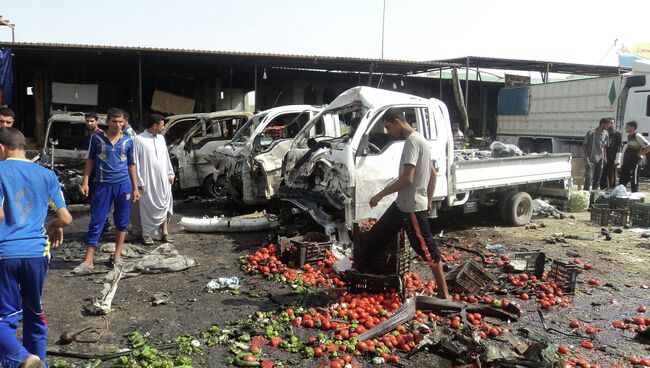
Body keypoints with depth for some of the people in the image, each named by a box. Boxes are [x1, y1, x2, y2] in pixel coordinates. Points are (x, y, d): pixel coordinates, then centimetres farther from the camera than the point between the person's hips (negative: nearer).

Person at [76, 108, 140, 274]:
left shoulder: (128, 141, 6)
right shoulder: (97, 138, 2)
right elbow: (90, 160, 8)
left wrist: (135, 188, 10)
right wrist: (85, 182, 1)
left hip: (123, 185, 2)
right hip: (103, 185, -1)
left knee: (122, 221, 7)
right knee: (96, 222, -1)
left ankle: (117, 255, 21)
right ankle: (88, 262, 1)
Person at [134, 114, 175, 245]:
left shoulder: (161, 138, 9)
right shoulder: (139, 139, -11)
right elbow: (136, 162, -11)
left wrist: (170, 173, 14)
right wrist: (139, 181, -13)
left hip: (163, 179, 6)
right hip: (148, 181, -6)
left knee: (164, 205, 8)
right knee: (148, 207, 3)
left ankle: (165, 233, 17)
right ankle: (147, 235, 14)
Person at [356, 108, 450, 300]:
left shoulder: (412, 141, -19)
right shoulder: (418, 139, 13)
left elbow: (407, 178, -26)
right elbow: (433, 174, 18)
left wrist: (380, 195, -18)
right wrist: (428, 202, 22)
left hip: (412, 207, -10)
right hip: (402, 204, 10)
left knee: (427, 249, -2)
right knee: (377, 234, 17)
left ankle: (444, 294, 8)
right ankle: (359, 270, 30)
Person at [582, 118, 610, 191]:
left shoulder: (606, 134, 6)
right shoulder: (591, 133, -10)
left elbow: (605, 147, 16)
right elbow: (584, 145, -6)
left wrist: (605, 157, 10)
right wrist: (586, 158, -12)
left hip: (600, 160, 5)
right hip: (591, 160, -5)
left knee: (597, 180, 10)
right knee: (588, 178, -9)